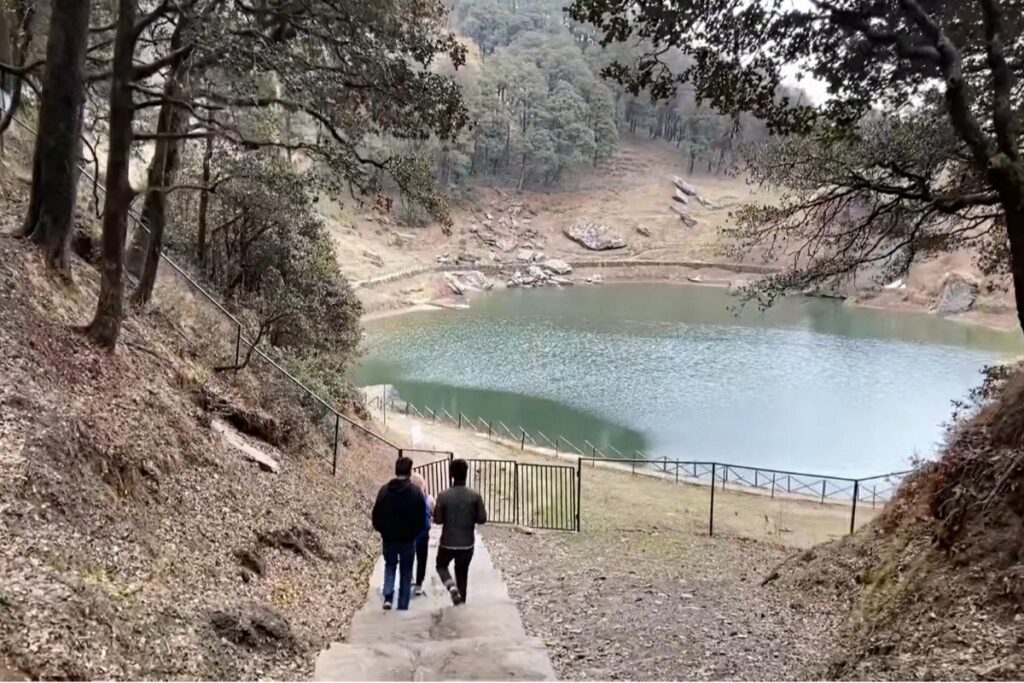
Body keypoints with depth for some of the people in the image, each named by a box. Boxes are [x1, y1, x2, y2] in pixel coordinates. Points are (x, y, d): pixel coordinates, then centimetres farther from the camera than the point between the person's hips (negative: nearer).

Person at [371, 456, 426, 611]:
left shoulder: (384, 490, -6)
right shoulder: (415, 491, -11)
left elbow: (376, 515, -1)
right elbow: (421, 518, -6)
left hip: (388, 538, 2)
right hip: (408, 539, -2)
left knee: (390, 566, 22)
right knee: (406, 572, 11)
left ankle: (388, 596, 3)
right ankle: (402, 606, 13)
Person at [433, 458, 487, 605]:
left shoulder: (443, 496, -13)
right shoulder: (475, 496, -11)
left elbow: (437, 520, -9)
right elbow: (482, 519, -7)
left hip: (448, 542, -1)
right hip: (467, 543, 1)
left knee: (441, 566, 23)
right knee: (462, 573, 19)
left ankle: (451, 586, -4)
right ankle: (460, 604, 22)